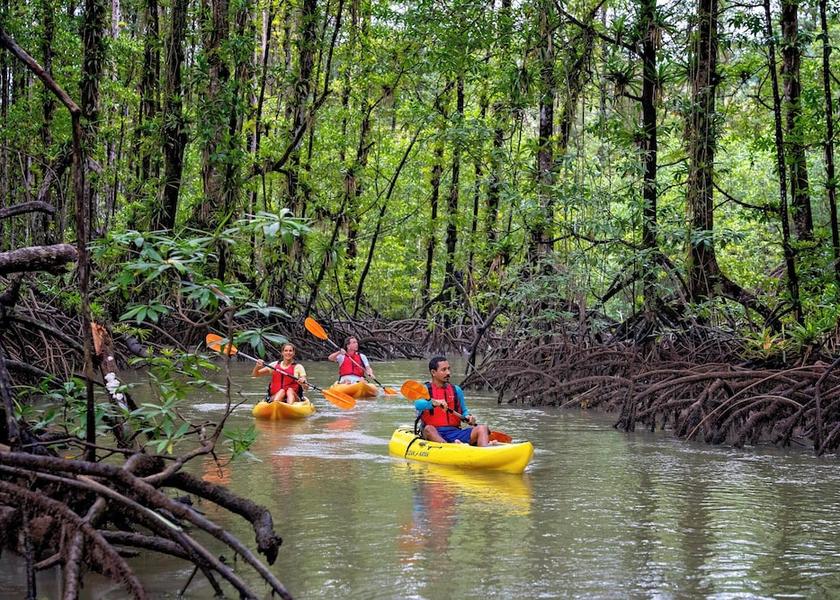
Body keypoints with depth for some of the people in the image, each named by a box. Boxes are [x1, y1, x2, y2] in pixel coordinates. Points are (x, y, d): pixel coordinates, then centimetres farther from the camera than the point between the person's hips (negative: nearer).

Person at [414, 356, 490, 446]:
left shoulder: (456, 390, 17)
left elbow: (464, 411, 23)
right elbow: (418, 405, -18)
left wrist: (468, 417, -2)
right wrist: (434, 403, -38)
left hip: (455, 432, 4)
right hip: (434, 434, -4)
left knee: (482, 428, -17)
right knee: (429, 429, -37)